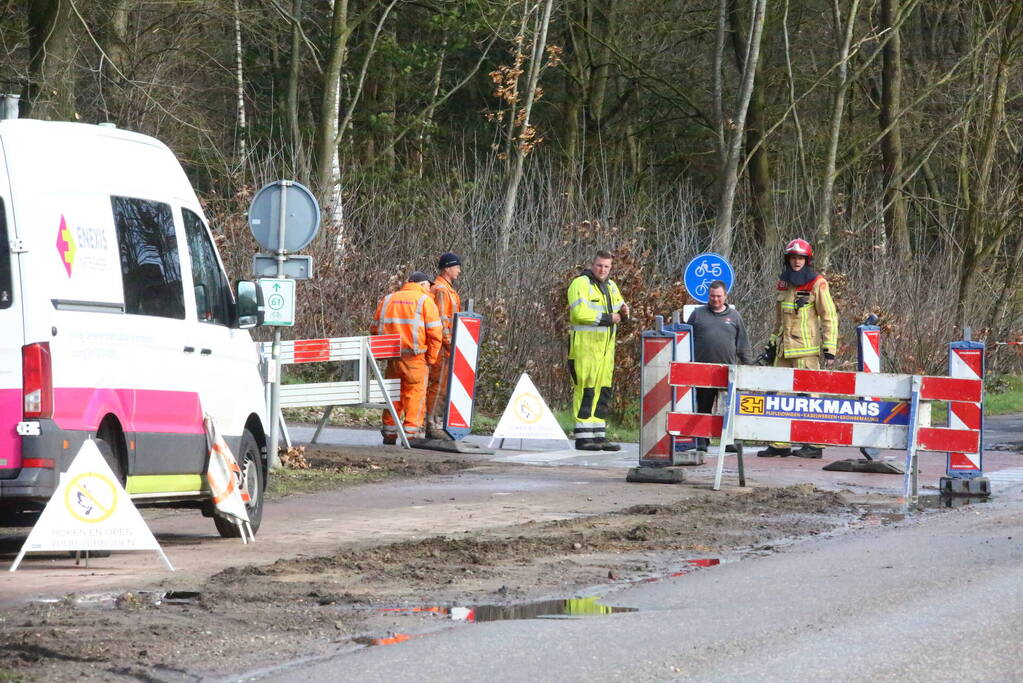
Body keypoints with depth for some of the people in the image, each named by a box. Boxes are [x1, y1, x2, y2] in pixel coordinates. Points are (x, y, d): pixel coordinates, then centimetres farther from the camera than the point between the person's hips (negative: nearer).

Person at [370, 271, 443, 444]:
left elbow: (375, 329, 12)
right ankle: (411, 433, -4)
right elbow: (435, 333, -8)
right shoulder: (425, 301, -1)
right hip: (415, 357, -5)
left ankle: (389, 434, 18)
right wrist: (431, 358, 0)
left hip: (392, 356, 5)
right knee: (415, 394, 1)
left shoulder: (387, 300, 14)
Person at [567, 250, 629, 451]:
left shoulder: (610, 286, 19)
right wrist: (607, 318, -15)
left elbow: (619, 310, 26)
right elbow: (579, 313, -20)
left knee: (603, 391, 8)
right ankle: (583, 437, -10)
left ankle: (599, 436, 13)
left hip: (605, 346, 9)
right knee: (586, 390, -10)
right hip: (585, 345, -8)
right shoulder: (581, 284, -9)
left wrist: (623, 312, 0)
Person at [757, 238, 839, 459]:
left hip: (806, 349, -7)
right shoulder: (783, 284, 16)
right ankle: (780, 444, 13)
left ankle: (814, 444, -3)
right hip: (784, 349, 7)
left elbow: (830, 318, -5)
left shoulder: (817, 284, -4)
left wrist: (829, 349, -10)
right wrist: (773, 343, 24)